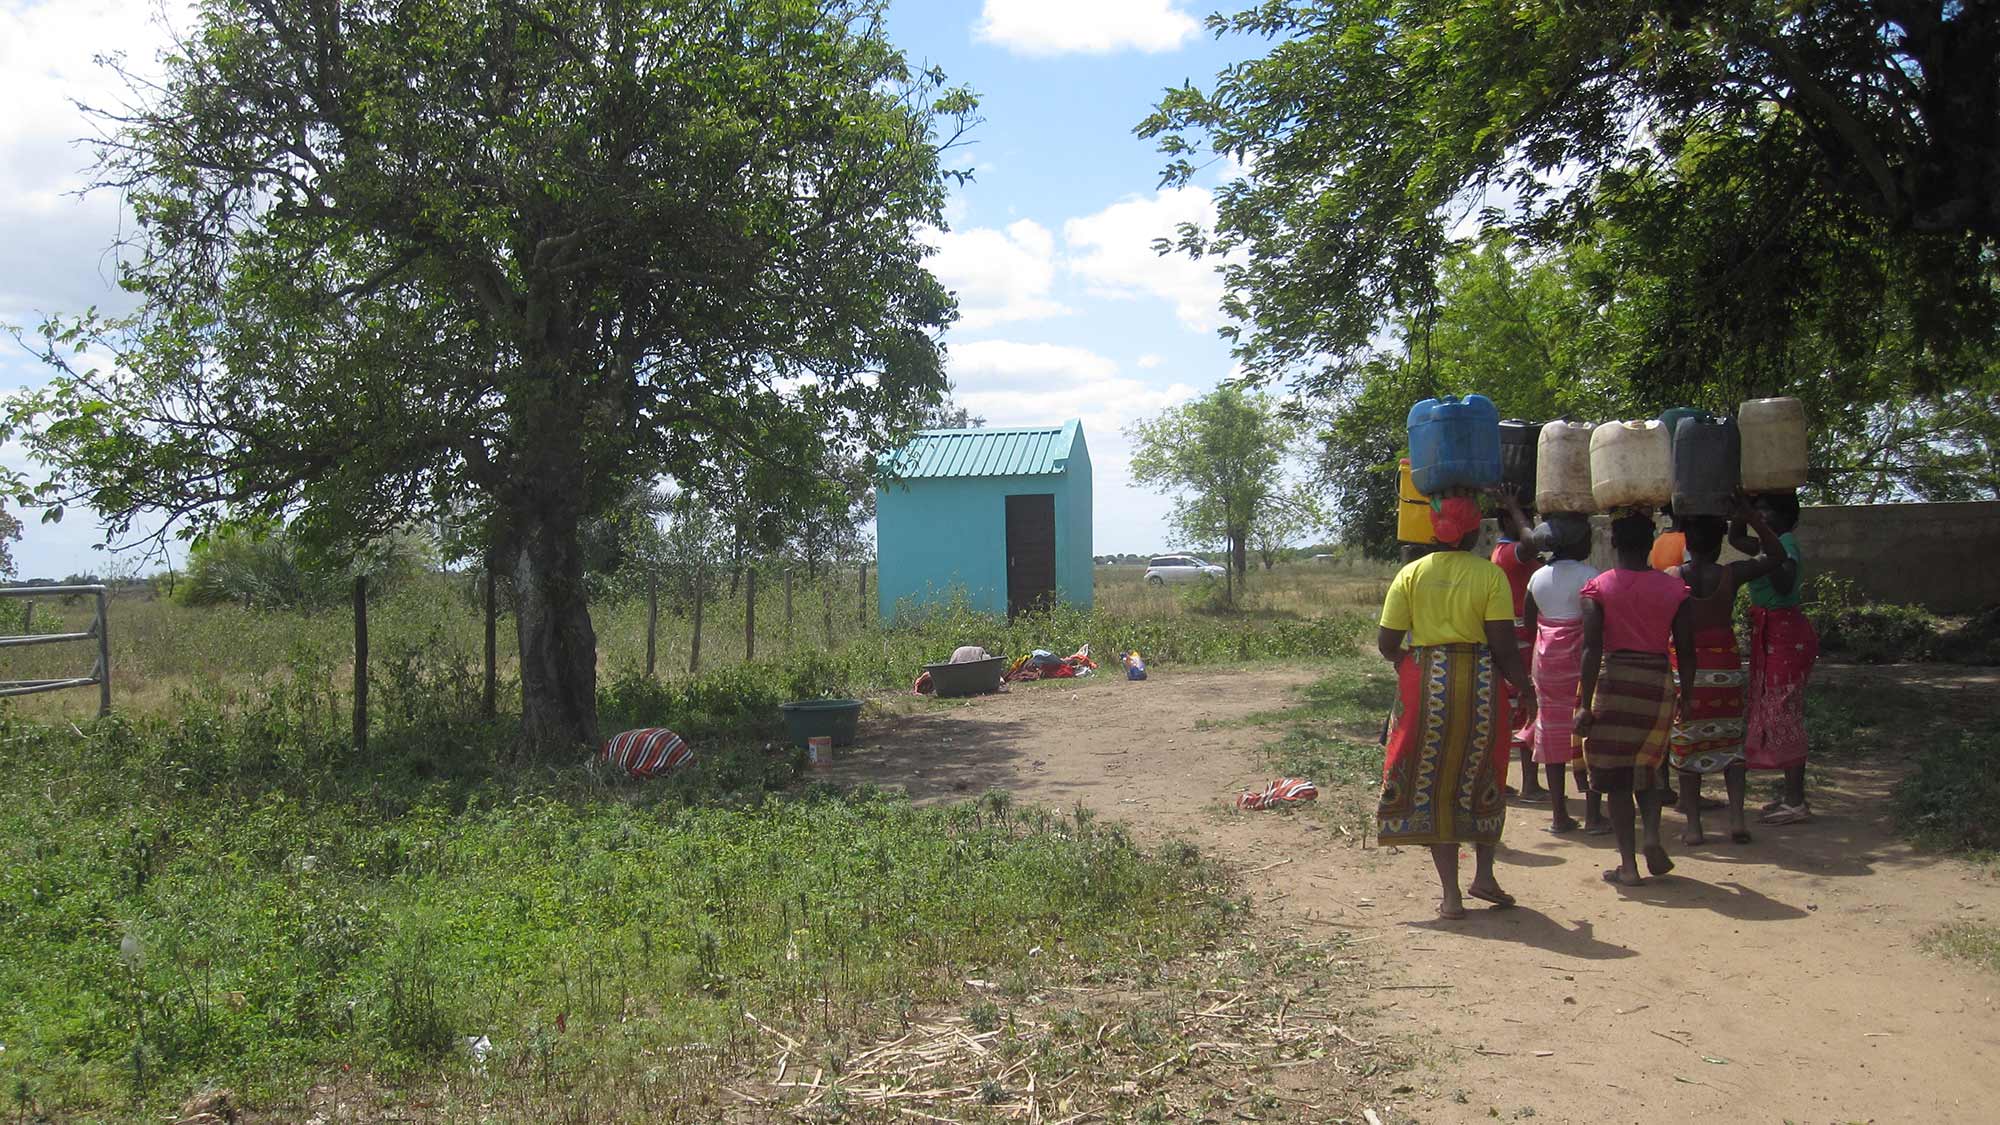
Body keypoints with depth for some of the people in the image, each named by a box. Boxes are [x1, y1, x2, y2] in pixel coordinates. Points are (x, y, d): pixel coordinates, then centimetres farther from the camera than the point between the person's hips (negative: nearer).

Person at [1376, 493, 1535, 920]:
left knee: (1432, 786, 8)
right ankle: (1484, 877, 25)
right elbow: (1503, 645, -9)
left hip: (1425, 684, 1)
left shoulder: (1411, 574, 0)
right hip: (1481, 681, 0)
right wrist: (1526, 688, 6)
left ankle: (1451, 894, 7)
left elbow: (1386, 642, -1)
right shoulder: (1490, 574, -5)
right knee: (1481, 780, 20)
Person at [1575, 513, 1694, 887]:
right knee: (1646, 768, 22)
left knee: (1616, 775, 6)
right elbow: (1686, 650, 1)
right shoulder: (1674, 589, 1)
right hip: (1658, 684, 2)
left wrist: (1585, 704, -8)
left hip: (1613, 681, -2)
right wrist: (1687, 695, 13)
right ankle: (1652, 835, -1)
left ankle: (1628, 865, 6)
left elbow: (1592, 649, -10)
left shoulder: (1598, 588, -4)